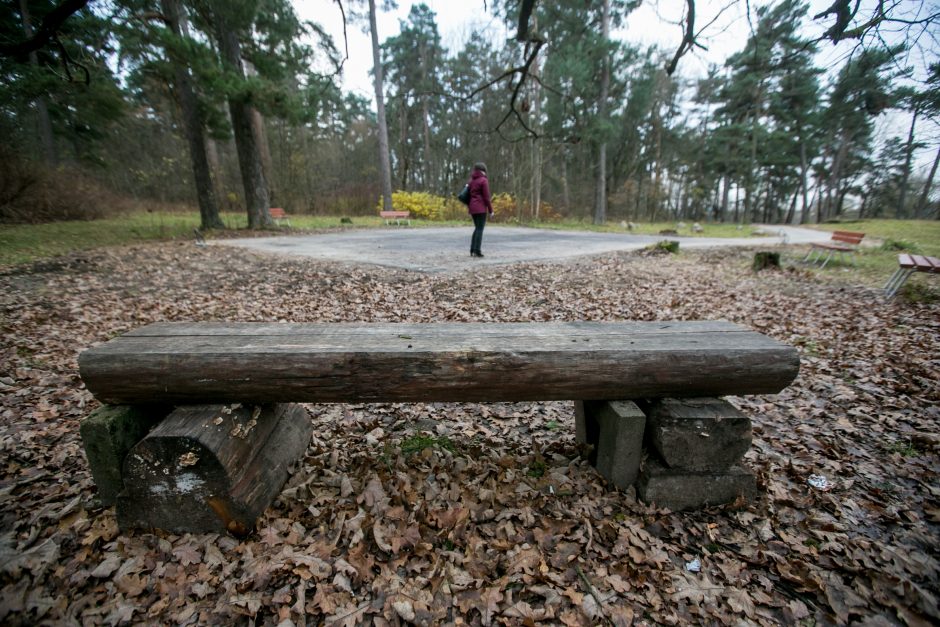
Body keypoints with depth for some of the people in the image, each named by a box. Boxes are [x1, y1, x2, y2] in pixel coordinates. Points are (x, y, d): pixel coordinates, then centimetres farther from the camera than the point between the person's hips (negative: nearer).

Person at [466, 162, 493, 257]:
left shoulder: (471, 180, 13)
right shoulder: (484, 180, -8)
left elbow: (469, 195, 15)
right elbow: (486, 197, -10)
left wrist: (469, 209, 21)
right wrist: (490, 210, -4)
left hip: (472, 207, 7)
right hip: (481, 208, -7)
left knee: (477, 228, 16)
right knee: (480, 229, -3)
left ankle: (472, 250, 13)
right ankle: (477, 251, -4)